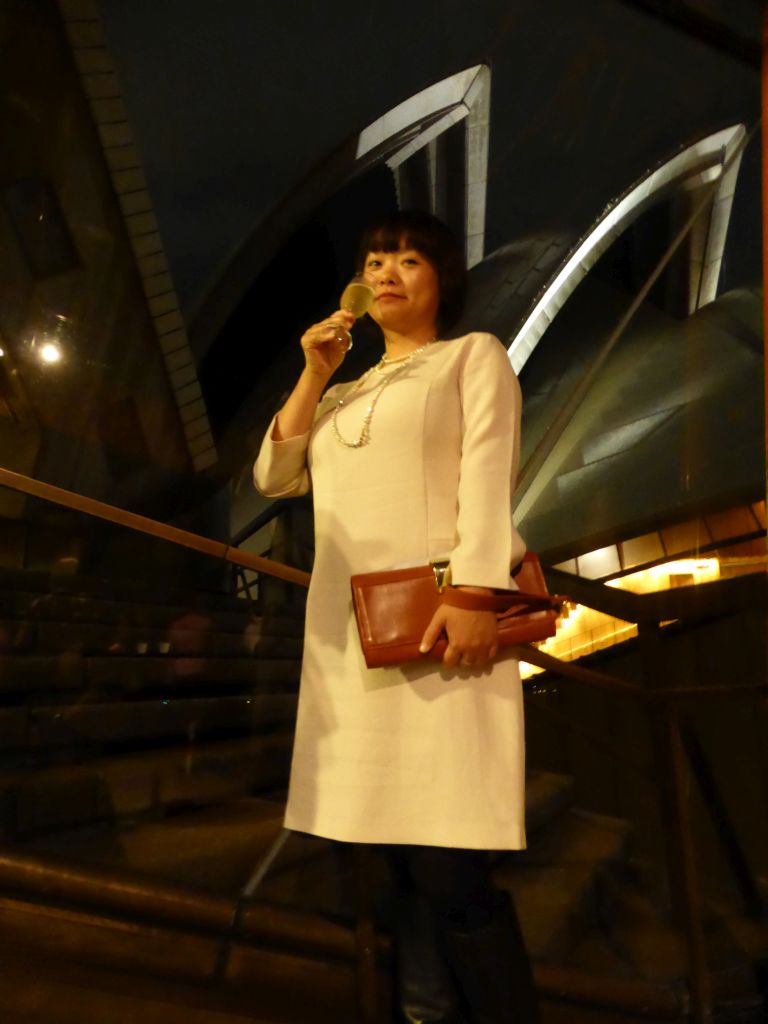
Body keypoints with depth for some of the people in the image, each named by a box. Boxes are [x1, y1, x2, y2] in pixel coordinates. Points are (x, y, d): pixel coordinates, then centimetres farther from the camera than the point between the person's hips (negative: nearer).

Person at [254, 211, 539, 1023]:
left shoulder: (475, 355, 11)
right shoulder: (349, 393, 25)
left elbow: (487, 476, -5)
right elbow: (274, 477, 16)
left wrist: (473, 595, -18)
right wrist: (314, 376, 9)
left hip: (436, 618, -5)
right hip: (347, 636, 6)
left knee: (449, 870, -11)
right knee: (402, 859, 10)